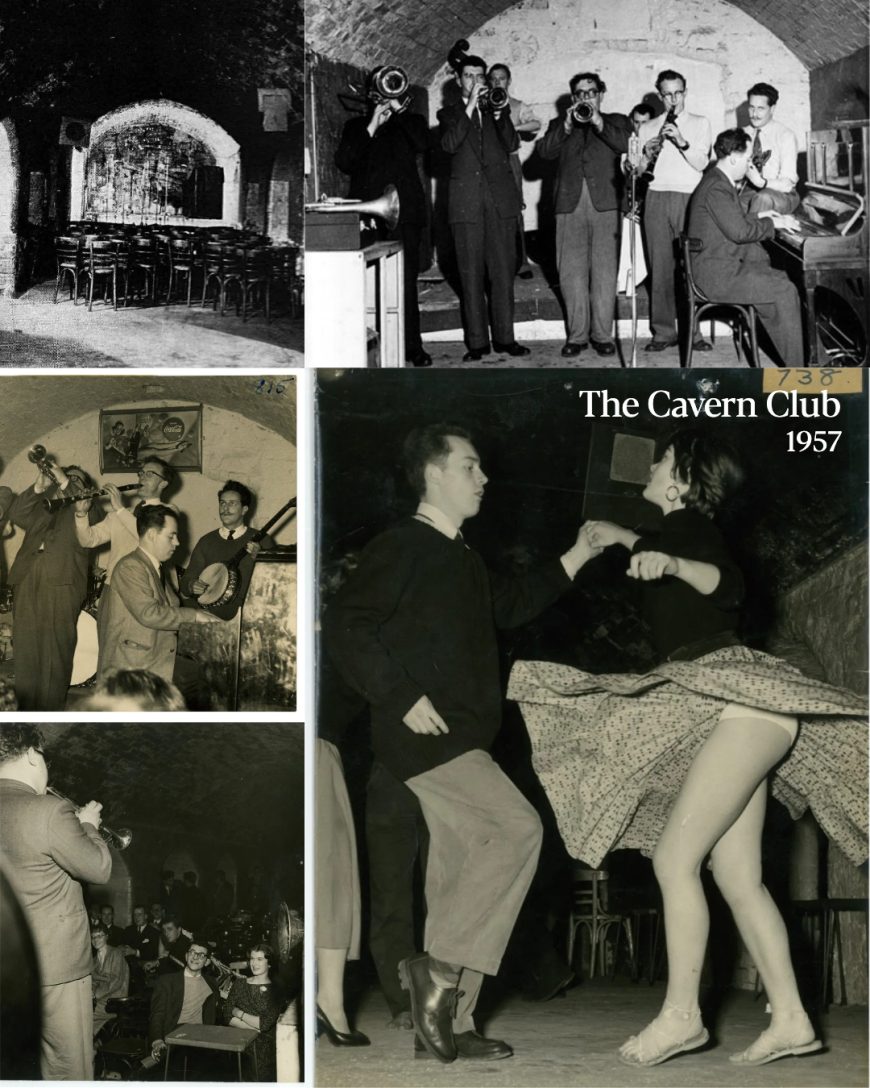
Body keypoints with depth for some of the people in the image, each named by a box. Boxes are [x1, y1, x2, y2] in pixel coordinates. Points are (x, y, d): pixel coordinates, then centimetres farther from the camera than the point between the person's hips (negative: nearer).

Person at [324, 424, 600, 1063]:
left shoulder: (463, 560, 20)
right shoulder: (402, 548, -8)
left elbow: (509, 607, 34)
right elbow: (344, 627, -16)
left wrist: (575, 560, 28)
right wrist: (402, 697, -20)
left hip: (461, 740, 9)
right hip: (426, 734, -9)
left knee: (460, 875, 7)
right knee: (518, 827, -17)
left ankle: (450, 1023, 11)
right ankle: (440, 965, -11)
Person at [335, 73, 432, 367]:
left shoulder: (409, 122, 18)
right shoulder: (356, 126, 19)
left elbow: (421, 143, -5)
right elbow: (344, 162, 3)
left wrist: (399, 108, -2)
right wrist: (372, 127, -1)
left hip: (404, 211, -1)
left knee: (406, 281, -6)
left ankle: (412, 346, -1)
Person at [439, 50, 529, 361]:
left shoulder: (498, 108, 17)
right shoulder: (450, 114, 11)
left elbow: (512, 145, 1)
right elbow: (449, 144, -10)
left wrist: (498, 114, -12)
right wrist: (470, 107, -12)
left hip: (501, 200, 2)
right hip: (466, 202, -2)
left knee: (503, 272, 1)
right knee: (471, 275, -2)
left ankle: (505, 337, 6)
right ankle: (477, 342, 1)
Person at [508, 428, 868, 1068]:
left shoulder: (686, 523, -5)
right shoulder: (681, 533, 22)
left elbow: (729, 583, -26)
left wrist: (669, 564, -41)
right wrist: (625, 540, 57)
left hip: (740, 700, -10)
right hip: (732, 715, 10)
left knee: (676, 857, -14)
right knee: (738, 875, 5)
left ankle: (681, 1014, -12)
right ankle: (790, 1020, 4)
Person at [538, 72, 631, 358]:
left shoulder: (616, 121, 19)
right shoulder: (559, 124, 22)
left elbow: (627, 145, -2)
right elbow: (544, 150, 3)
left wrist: (599, 123, -9)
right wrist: (566, 127, -9)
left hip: (605, 203, -1)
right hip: (570, 204, 2)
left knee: (605, 271, -6)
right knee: (571, 272, -2)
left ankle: (602, 334, -2)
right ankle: (577, 335, 4)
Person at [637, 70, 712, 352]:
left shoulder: (699, 123, 12)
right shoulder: (647, 128, 17)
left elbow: (701, 163, 0)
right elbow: (636, 170, 13)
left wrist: (682, 142, -15)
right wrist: (646, 155, -7)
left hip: (689, 199, -2)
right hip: (657, 199, 2)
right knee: (660, 267, -2)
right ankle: (664, 331, 2)